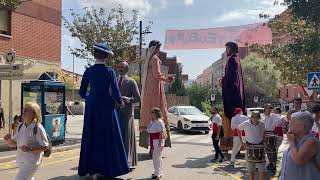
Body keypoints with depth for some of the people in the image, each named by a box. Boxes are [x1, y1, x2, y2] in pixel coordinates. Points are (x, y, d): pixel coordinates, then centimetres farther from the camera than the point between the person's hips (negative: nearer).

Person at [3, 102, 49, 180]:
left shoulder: (38, 128, -17)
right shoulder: (21, 126, 4)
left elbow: (45, 146, -16)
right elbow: (14, 143, 12)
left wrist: (30, 149, -27)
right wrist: (8, 140, -9)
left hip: (31, 162, -8)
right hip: (21, 161, 8)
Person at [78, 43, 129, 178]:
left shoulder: (88, 71, 1)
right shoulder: (109, 71, -9)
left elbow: (82, 92, 4)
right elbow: (115, 91, -11)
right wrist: (120, 102, 7)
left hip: (91, 107, 3)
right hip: (106, 106, -3)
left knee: (91, 137, 12)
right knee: (108, 137, 6)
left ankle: (90, 167, 20)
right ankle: (108, 168, 11)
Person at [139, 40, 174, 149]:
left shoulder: (149, 59, 19)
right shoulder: (155, 58, -8)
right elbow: (157, 74, -17)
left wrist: (165, 78, 21)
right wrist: (166, 79, -2)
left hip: (148, 89, 9)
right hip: (155, 88, -9)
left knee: (149, 111, 10)